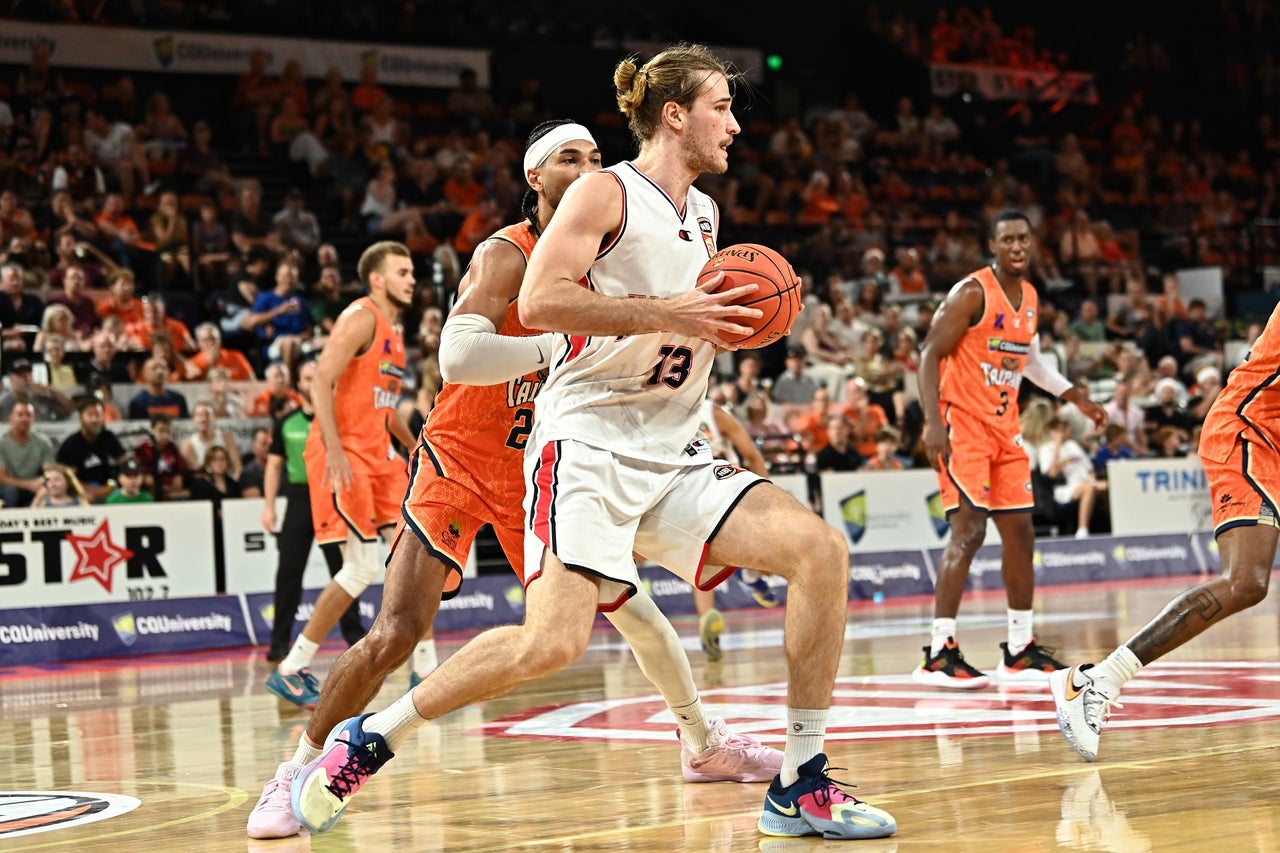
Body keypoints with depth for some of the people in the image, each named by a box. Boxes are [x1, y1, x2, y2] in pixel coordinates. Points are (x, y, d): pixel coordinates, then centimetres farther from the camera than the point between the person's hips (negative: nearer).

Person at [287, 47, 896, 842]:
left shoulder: (704, 215, 19)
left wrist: (729, 317, 11)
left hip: (675, 458, 7)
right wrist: (670, 313, -20)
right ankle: (366, 741, -3)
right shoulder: (607, 193, -5)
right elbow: (540, 301, -18)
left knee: (821, 549, -10)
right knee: (553, 641, -23)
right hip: (588, 442, -7)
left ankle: (801, 787, -3)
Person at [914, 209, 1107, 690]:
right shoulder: (972, 293, -14)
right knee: (969, 530, -17)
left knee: (1020, 532, 9)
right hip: (962, 422, -8)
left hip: (1004, 426, 8)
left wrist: (1075, 396, 20)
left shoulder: (1030, 298, 11)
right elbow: (930, 354, -17)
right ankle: (939, 655, -16)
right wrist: (933, 424, -26)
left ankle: (1020, 650, 19)